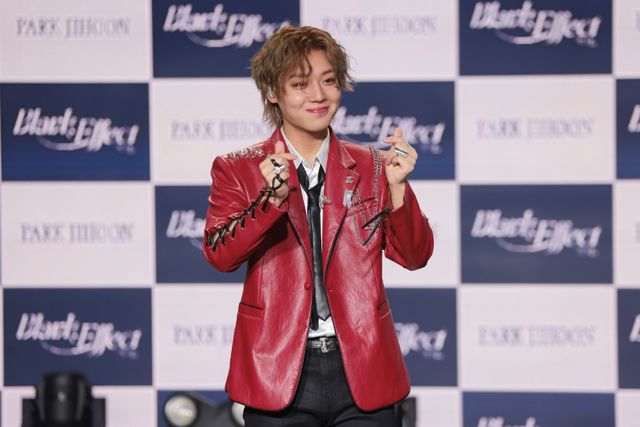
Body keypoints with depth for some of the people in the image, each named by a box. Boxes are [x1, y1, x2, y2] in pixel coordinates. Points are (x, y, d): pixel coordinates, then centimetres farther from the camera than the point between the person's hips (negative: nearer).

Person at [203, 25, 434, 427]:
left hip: (362, 372, 1)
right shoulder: (237, 170, 4)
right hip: (280, 374, -1)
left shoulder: (372, 167, 9)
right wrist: (272, 198, -26)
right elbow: (220, 254, -11)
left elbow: (414, 256, 3)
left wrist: (396, 186, -13)